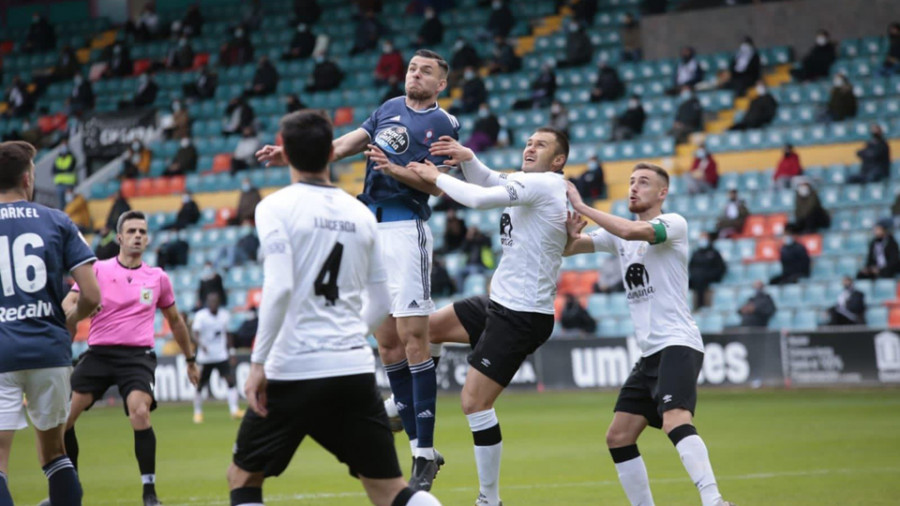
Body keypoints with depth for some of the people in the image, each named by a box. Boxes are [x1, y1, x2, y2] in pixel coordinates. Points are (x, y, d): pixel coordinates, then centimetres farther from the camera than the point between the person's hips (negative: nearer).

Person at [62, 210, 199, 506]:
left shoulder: (158, 278, 12)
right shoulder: (97, 270, 6)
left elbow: (174, 320, 25)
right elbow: (67, 304, -2)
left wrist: (190, 359, 30)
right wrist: (77, 309, -26)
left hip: (137, 356, -1)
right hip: (98, 353, 1)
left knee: (140, 413, -26)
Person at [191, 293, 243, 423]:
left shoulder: (225, 315, 3)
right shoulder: (201, 316, -11)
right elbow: (195, 333, -22)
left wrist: (231, 352, 13)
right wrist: (200, 345, -42)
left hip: (222, 355, 2)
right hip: (205, 357, -2)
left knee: (230, 380, -13)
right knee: (200, 386, 5)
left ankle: (234, 410, -14)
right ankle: (197, 412, 21)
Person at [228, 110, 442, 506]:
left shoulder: (276, 207, -3)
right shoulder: (360, 213, 11)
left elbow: (278, 288, -15)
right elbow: (380, 303, 15)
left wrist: (258, 362, -12)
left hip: (293, 371, -4)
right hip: (355, 368, 4)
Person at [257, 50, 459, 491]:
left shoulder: (444, 124, 1)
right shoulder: (389, 109, 19)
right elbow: (345, 145, 15)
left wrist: (395, 170, -22)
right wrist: (291, 154, 4)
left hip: (406, 228, -7)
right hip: (370, 227, 7)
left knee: (413, 338, -12)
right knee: (387, 343, 5)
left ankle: (425, 454, -10)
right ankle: (418, 448, 10)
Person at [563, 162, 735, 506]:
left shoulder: (674, 223, -6)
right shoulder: (619, 234, 17)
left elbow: (633, 231, -26)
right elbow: (569, 249, 11)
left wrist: (582, 207, -19)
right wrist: (570, 234, -13)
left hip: (677, 344, -9)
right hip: (650, 353, 9)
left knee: (676, 422, -30)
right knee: (618, 438, 6)